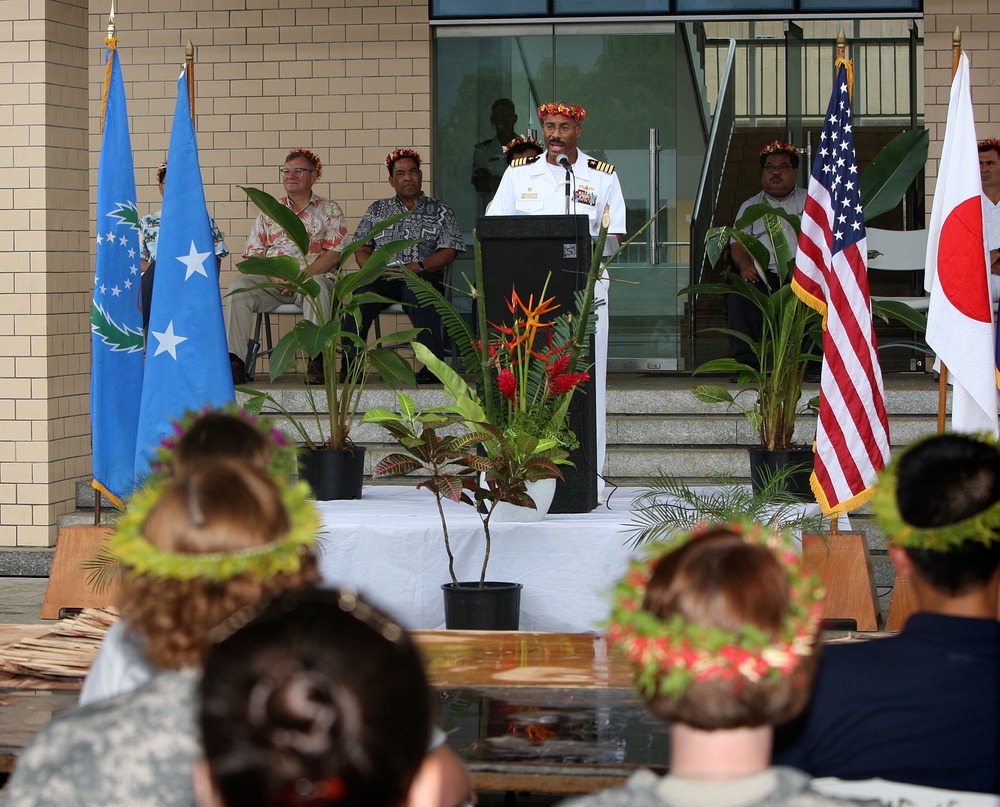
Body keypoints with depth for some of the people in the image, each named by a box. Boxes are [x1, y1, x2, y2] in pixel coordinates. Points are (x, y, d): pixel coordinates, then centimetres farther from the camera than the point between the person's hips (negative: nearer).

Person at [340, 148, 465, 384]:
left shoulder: (440, 211, 16)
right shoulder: (377, 210, 24)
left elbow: (448, 252, 4)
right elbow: (361, 250, 16)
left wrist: (418, 267, -13)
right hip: (383, 279, 2)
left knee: (418, 293, -38)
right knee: (363, 292, -33)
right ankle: (350, 362, -35)